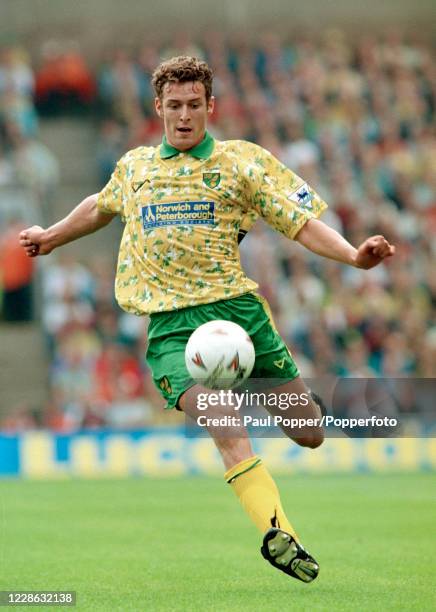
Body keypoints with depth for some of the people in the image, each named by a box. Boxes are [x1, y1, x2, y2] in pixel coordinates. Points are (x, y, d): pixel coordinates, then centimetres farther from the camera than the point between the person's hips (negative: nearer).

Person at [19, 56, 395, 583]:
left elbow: (303, 222, -1)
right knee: (225, 430, -27)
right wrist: (52, 237, 46)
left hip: (236, 306, 0)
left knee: (309, 435, 2)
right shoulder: (134, 166, 15)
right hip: (171, 324, 0)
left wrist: (353, 256, -17)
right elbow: (102, 206, 39)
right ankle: (277, 533, -36)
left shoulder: (242, 161, 6)